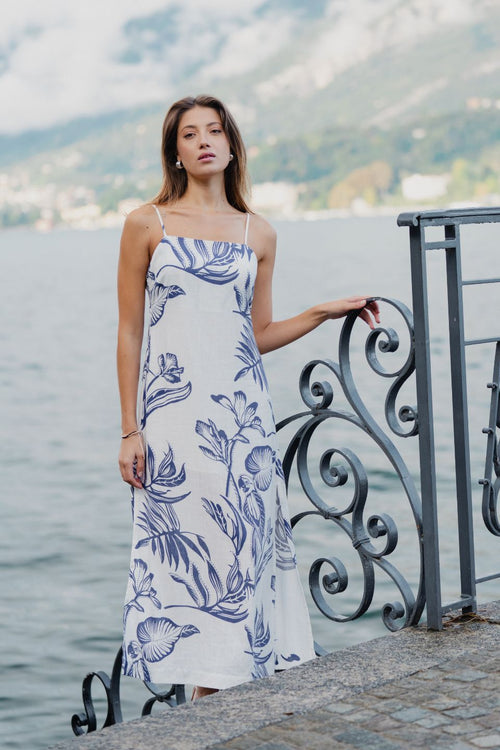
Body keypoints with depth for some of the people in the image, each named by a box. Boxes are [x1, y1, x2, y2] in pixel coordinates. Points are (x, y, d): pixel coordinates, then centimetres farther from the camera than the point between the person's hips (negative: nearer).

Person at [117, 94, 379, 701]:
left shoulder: (258, 235, 10)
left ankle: (239, 680, 14)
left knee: (243, 546, 2)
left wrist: (323, 312, 3)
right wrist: (130, 429, -2)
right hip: (172, 416, -2)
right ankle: (205, 693, 10)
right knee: (184, 549, -1)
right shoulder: (146, 225, 2)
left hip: (241, 412, 2)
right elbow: (129, 332, 2)